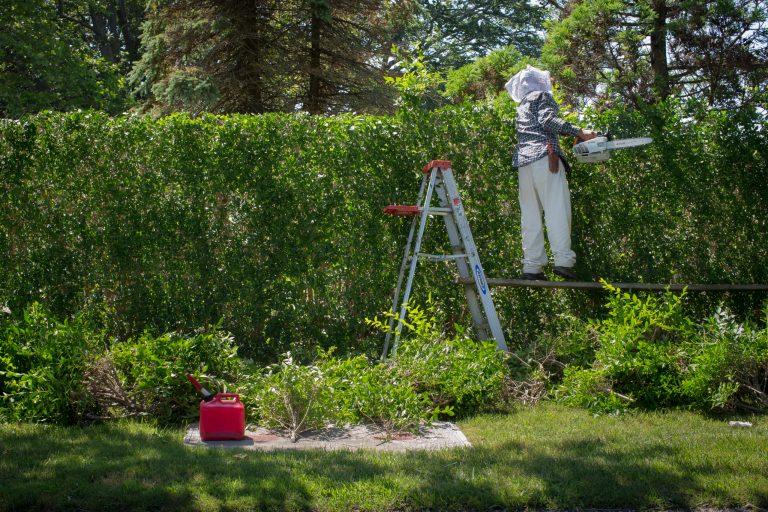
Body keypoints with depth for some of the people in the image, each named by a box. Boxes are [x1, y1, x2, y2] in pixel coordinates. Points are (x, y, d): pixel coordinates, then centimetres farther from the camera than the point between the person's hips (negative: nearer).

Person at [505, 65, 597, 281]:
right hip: (545, 156, -7)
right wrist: (579, 132, -17)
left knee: (530, 215, 3)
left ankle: (531, 266, -4)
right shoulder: (542, 96, 7)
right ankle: (563, 260, -23)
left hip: (523, 160, 7)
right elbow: (546, 120, -10)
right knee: (557, 209, -12)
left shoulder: (522, 106, 29)